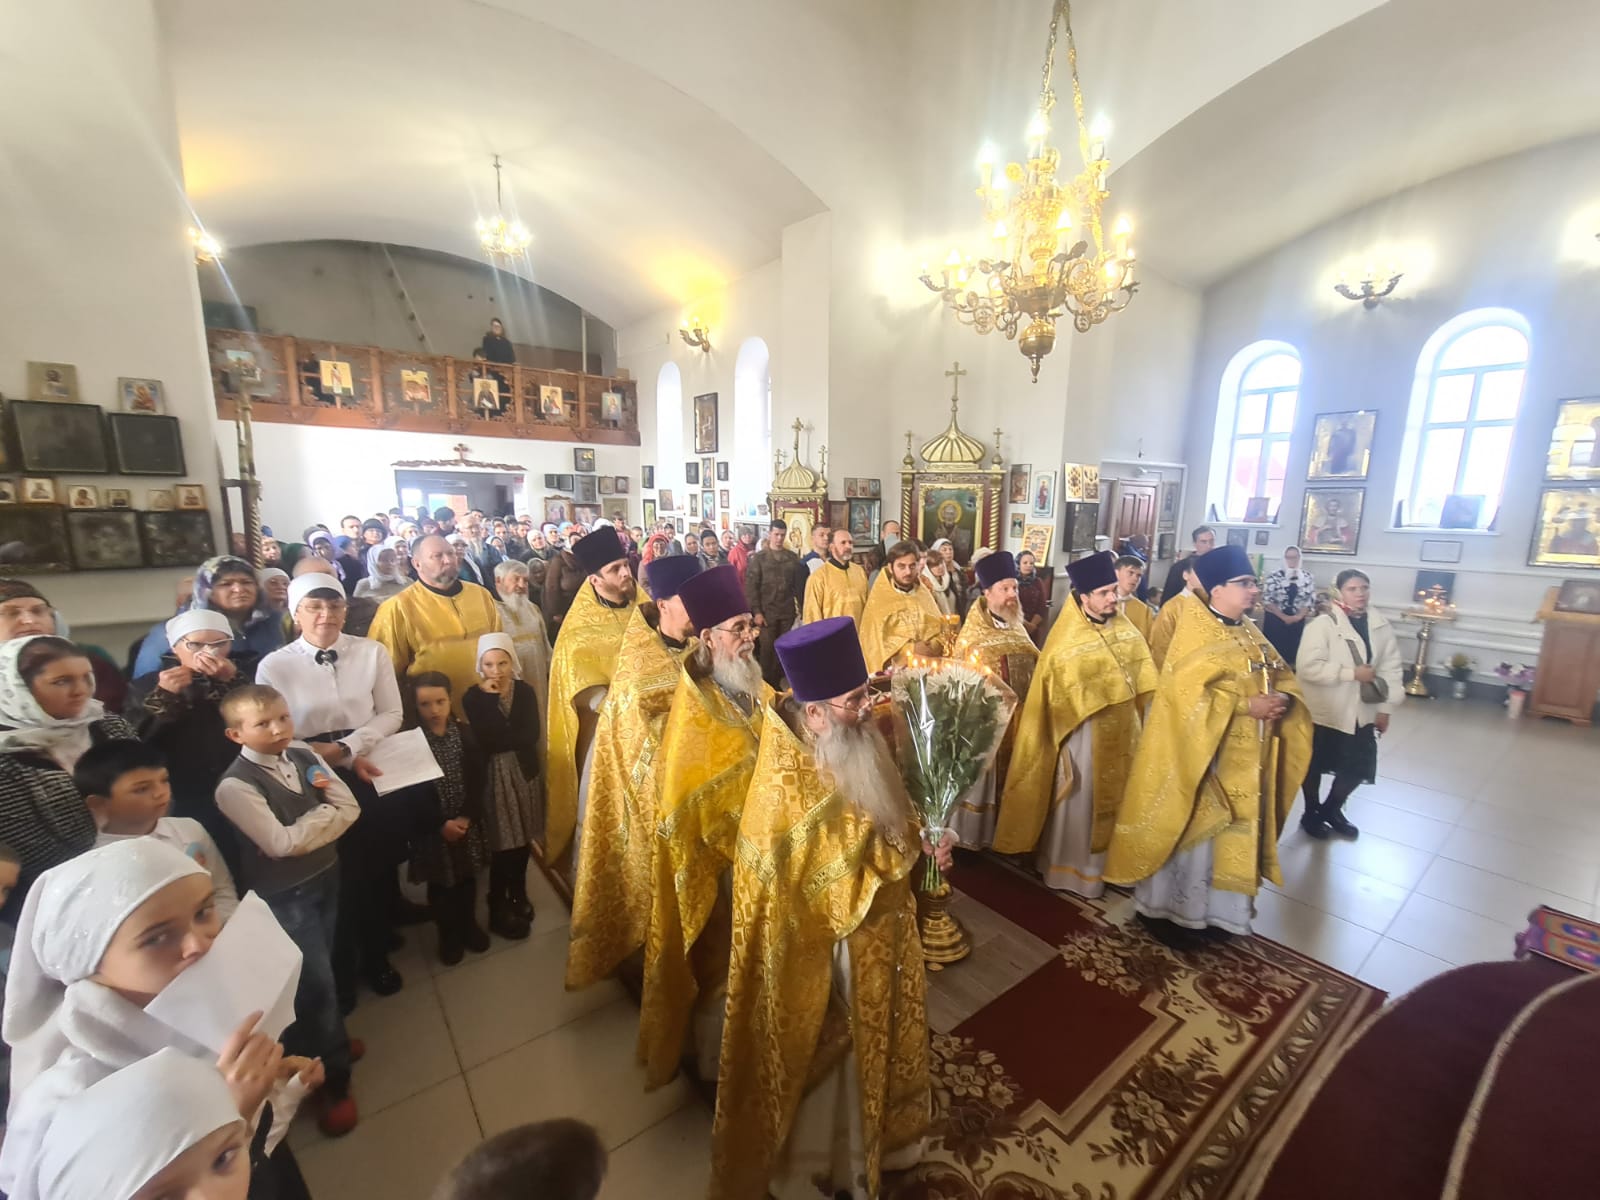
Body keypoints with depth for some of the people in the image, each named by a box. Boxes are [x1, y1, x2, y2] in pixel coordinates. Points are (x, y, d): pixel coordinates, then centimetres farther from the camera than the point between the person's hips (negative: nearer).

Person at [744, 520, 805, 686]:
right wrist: (756, 612, -10)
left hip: (787, 612, 2)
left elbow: (799, 584, 10)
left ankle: (777, 682, 17)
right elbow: (750, 586, -4)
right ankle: (768, 683, 15)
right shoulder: (759, 557, 0)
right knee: (768, 648, 2)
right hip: (767, 612, -2)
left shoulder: (792, 557, 8)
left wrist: (800, 608, 4)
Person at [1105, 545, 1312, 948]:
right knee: (1187, 832, 3)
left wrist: (1281, 699, -8)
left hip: (1243, 758, 8)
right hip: (1201, 753, -8)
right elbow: (1188, 692, -24)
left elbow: (1284, 677, 13)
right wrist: (1246, 705, -23)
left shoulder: (1250, 632, 10)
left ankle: (1208, 908, 34)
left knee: (1229, 833, 17)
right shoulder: (1196, 629, -16)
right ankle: (1163, 908, 19)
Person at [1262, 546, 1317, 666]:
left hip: (1297, 621, 3)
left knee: (1292, 651, 5)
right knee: (1272, 651, -2)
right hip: (1275, 619, -3)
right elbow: (1266, 599, -7)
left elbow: (1310, 599, 3)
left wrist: (1298, 616, -7)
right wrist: (1284, 617, -9)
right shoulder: (1275, 576, -5)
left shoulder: (1308, 577, 4)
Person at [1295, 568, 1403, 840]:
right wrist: (1352, 673, -21)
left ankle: (1331, 809, 38)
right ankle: (1311, 814, 33)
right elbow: (1308, 667, -22)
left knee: (1358, 767, 12)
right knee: (1315, 766, 12)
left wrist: (1386, 708, 5)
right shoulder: (1322, 624, -15)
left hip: (1362, 712, 5)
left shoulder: (1381, 626, 1)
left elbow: (1391, 669, 6)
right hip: (1323, 711, -5)